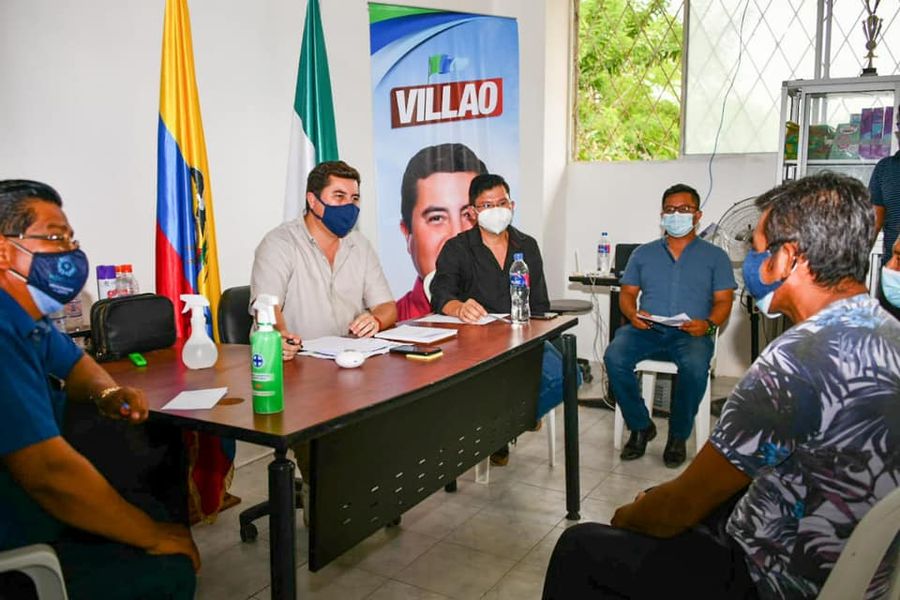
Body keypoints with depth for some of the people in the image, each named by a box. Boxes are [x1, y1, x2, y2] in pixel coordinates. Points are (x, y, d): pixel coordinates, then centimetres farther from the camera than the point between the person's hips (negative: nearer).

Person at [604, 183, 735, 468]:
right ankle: (640, 426, -8)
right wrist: (633, 314, -7)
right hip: (647, 330, 2)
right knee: (614, 356, -29)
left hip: (691, 334, -2)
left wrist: (708, 324, -14)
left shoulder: (714, 256, 15)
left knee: (695, 366, -36)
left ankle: (678, 435, -10)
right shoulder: (643, 253, 20)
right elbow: (627, 293, 16)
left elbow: (723, 301, 7)